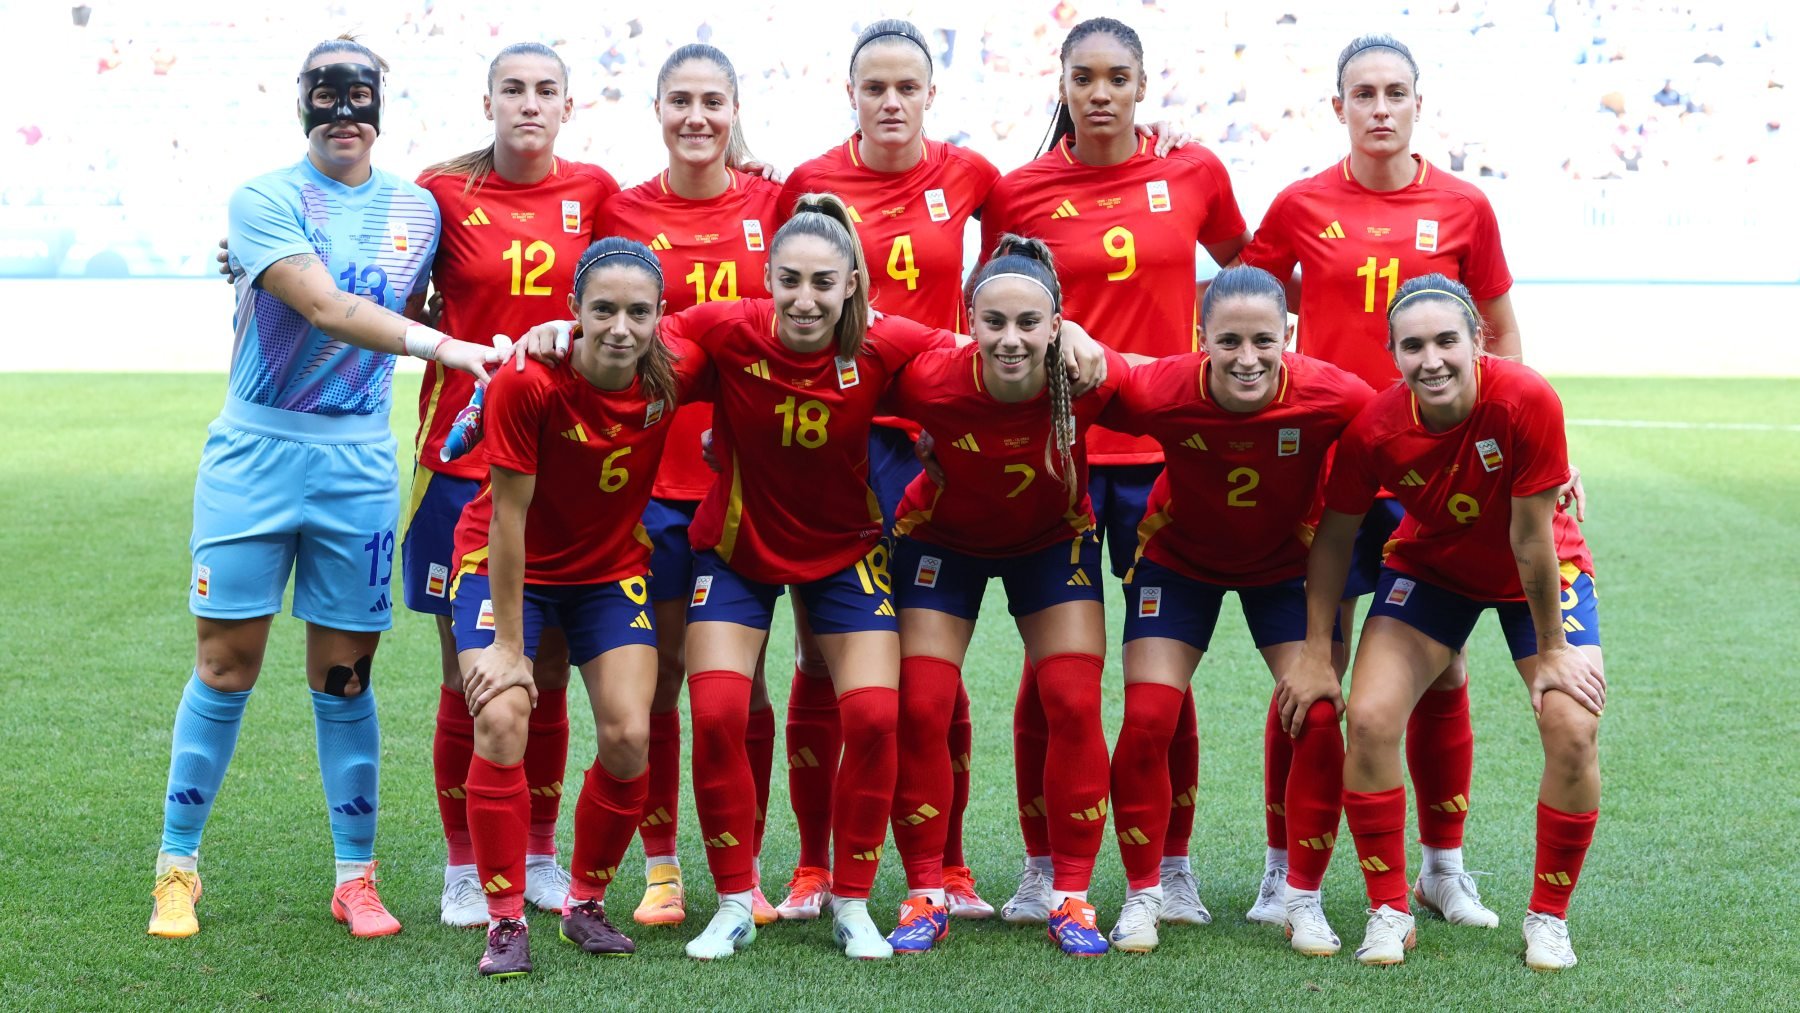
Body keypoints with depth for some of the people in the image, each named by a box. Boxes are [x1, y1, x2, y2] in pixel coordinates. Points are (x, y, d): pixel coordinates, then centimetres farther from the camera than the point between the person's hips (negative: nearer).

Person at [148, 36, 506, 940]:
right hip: (255, 453, -2)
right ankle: (177, 867, 14)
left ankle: (355, 876, 15)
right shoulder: (264, 201, -6)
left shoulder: (417, 210, 8)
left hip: (359, 463, 3)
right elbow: (325, 307, -19)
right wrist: (441, 345, -29)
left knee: (345, 678, 5)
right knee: (225, 667, 1)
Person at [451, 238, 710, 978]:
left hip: (611, 569, 3)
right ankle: (506, 920, -8)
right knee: (501, 721, -19)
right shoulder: (528, 384, -28)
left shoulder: (676, 373, -19)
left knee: (629, 738, -8)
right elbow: (508, 516, -22)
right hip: (507, 566, -3)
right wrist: (509, 647, -18)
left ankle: (586, 904, 14)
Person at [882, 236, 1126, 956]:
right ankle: (926, 897, 6)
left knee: (1075, 707, -9)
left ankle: (1070, 897, 5)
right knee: (920, 707, -9)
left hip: (1052, 541, 1)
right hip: (943, 540, 0)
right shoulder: (931, 380, -34)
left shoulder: (1087, 377, -32)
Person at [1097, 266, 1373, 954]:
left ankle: (1305, 901, 9)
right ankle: (1143, 894, 10)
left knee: (1319, 718, -9)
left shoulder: (1333, 396, -33)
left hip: (1285, 563, 1)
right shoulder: (1161, 392, -33)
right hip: (1179, 560, 0)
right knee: (1147, 719, -9)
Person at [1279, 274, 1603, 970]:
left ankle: (1549, 917, 5)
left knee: (1573, 730, -17)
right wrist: (1316, 654, -9)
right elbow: (1335, 536, -11)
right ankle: (1389, 912, 2)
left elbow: (1531, 537, -26)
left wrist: (1552, 650, -16)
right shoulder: (1373, 427, -26)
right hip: (1429, 569, 2)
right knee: (1369, 717, -15)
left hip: (1539, 576, -1)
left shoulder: (1527, 402, -34)